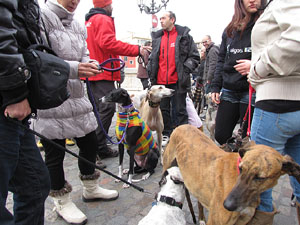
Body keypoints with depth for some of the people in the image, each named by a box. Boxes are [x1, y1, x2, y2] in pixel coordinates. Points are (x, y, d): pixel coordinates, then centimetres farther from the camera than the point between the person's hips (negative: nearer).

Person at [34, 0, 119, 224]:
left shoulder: (78, 26, 13)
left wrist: (90, 64, -9)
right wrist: (74, 68, -25)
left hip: (77, 96, 7)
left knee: (90, 143, 14)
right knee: (55, 153, 5)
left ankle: (91, 188, 36)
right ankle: (62, 201, 26)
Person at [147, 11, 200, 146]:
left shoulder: (184, 36, 2)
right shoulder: (157, 38, 15)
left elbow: (195, 57, 1)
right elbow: (152, 58, 23)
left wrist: (185, 71, -10)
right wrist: (151, 72, 10)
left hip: (177, 82, -4)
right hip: (160, 82, 5)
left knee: (180, 110, 2)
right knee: (163, 110, 12)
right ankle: (166, 135, 25)